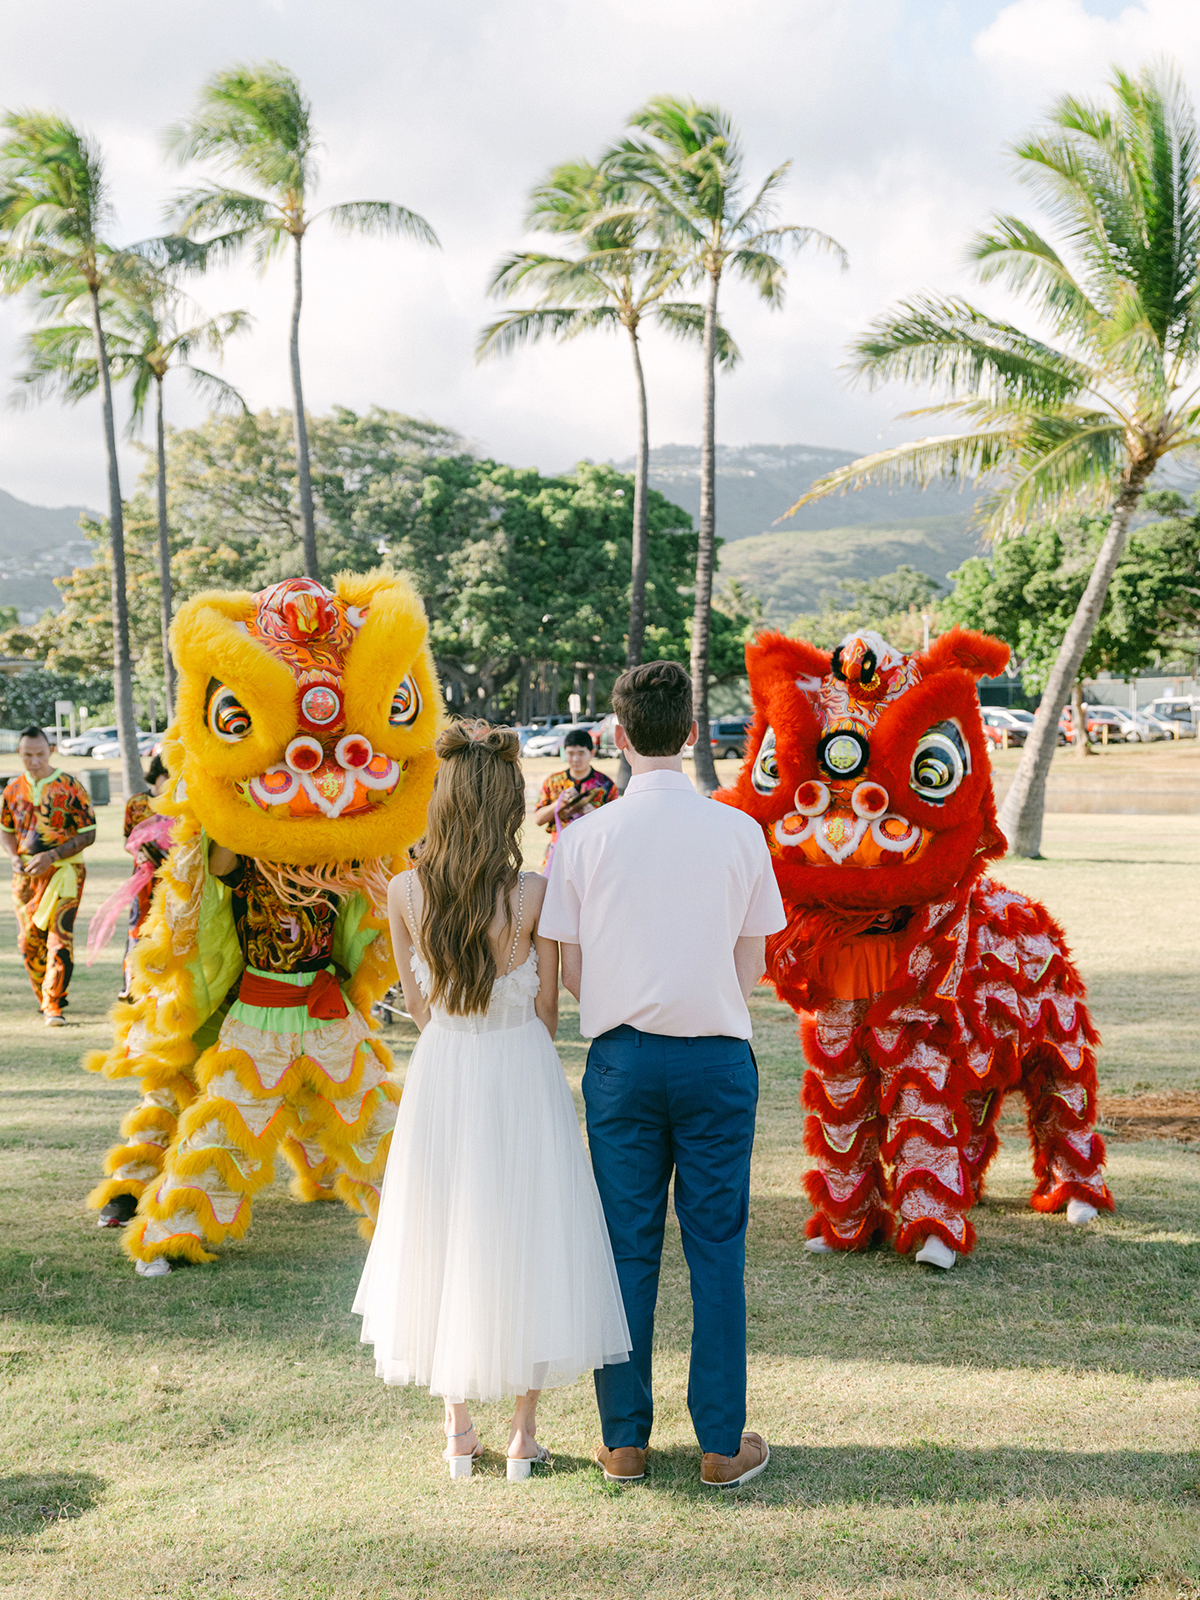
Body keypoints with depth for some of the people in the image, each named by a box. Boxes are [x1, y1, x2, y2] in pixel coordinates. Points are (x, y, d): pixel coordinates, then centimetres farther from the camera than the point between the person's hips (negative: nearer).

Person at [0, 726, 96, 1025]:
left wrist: (51, 856, -16)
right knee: (28, 941, 6)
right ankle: (45, 998, 24)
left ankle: (54, 1006, -9)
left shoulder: (70, 787, -6)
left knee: (59, 937, -12)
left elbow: (88, 834, -6)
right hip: (26, 874, 4)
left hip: (63, 871, -4)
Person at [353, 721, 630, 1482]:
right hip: (520, 1076, -2)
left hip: (440, 1075, 3)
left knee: (447, 1238, 15)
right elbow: (546, 1010, -5)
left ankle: (460, 1433, 24)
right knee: (524, 1239, 10)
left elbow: (417, 1001, 4)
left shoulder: (406, 892, -8)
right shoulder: (533, 894, -16)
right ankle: (524, 1434, 19)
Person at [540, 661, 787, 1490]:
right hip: (716, 1055, 0)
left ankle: (625, 1441, 17)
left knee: (627, 1248, 9)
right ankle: (723, 1443, 13)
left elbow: (571, 971, 0)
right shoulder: (739, 831, -4)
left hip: (622, 1057, 0)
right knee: (717, 1247, 7)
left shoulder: (587, 836, -5)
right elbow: (752, 966, 2)